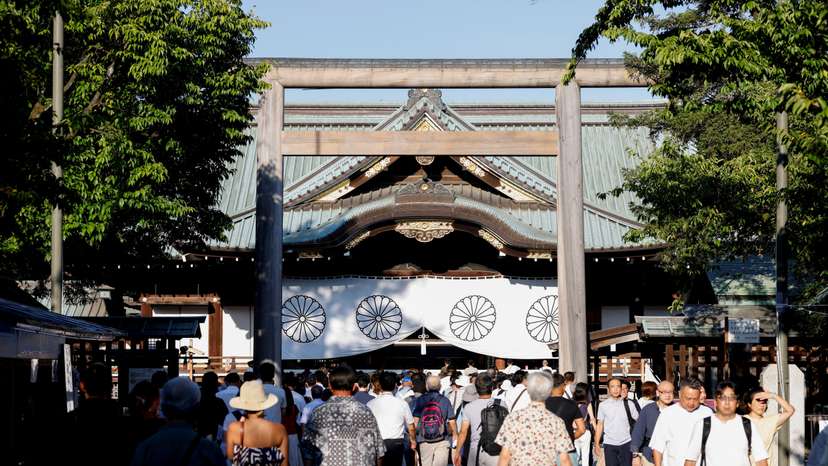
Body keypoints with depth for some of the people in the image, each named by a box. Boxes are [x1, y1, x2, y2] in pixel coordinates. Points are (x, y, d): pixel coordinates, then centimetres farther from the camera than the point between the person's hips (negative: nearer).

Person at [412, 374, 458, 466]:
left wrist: (413, 441, 3)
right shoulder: (445, 401, -1)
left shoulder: (420, 401, 0)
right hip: (442, 441, -1)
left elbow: (415, 422, -3)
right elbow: (452, 421, 3)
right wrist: (455, 435, 21)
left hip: (424, 441, 1)